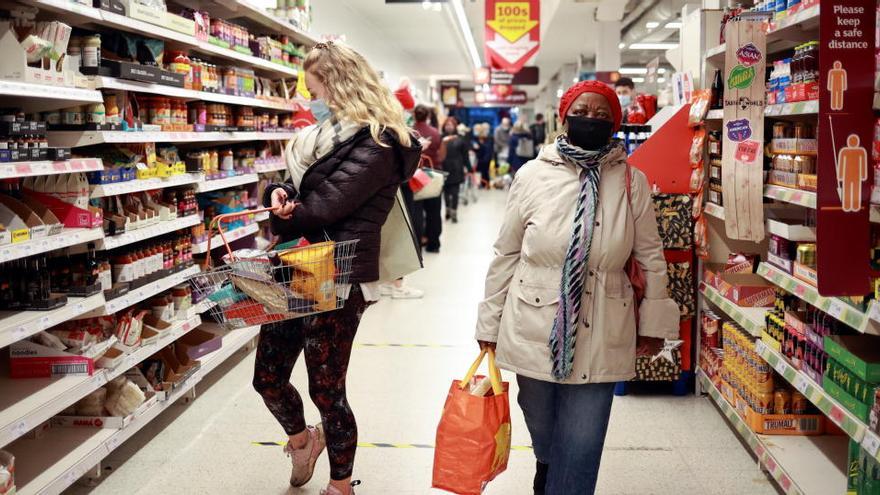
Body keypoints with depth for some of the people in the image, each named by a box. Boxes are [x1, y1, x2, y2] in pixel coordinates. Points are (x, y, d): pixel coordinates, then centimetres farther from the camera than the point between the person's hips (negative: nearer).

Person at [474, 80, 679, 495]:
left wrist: (654, 322, 7)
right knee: (540, 425, 20)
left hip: (600, 335, -1)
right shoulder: (532, 175, -3)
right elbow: (506, 254, 2)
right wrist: (490, 324, 5)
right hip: (535, 329, 1)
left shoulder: (632, 182, -2)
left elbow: (651, 257, 5)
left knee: (582, 446, 1)